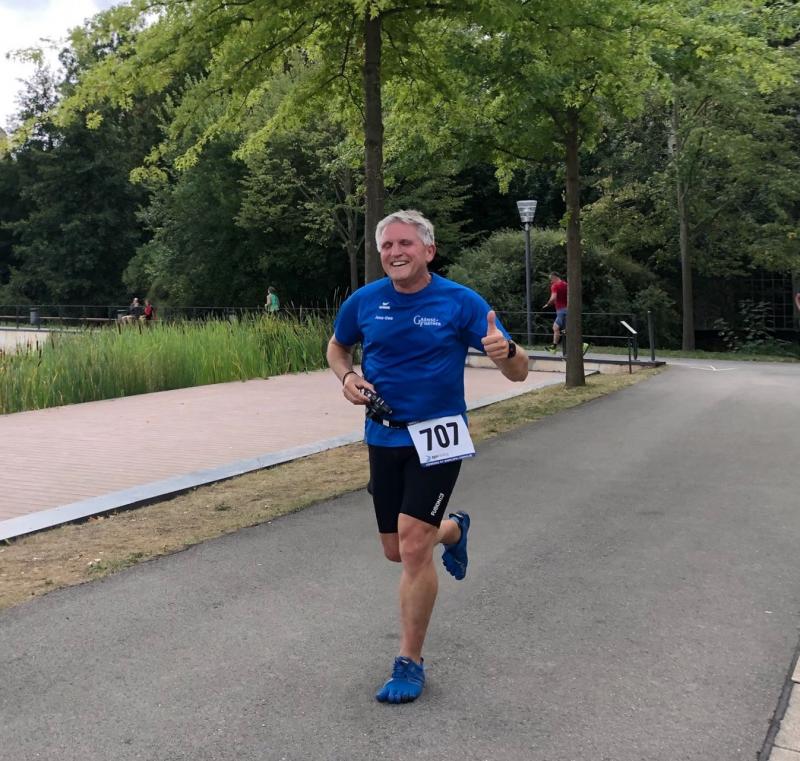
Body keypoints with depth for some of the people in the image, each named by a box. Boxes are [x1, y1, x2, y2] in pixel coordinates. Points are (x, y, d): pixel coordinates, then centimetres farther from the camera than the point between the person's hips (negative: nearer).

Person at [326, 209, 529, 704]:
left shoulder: (461, 302, -11)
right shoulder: (364, 302, -2)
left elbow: (519, 373, -11)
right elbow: (337, 347, 18)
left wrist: (504, 352, -36)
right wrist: (348, 377, -5)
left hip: (437, 436, -4)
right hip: (383, 436, 4)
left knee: (413, 545, -14)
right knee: (396, 550, 13)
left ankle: (411, 662, 3)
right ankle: (453, 529, 48)